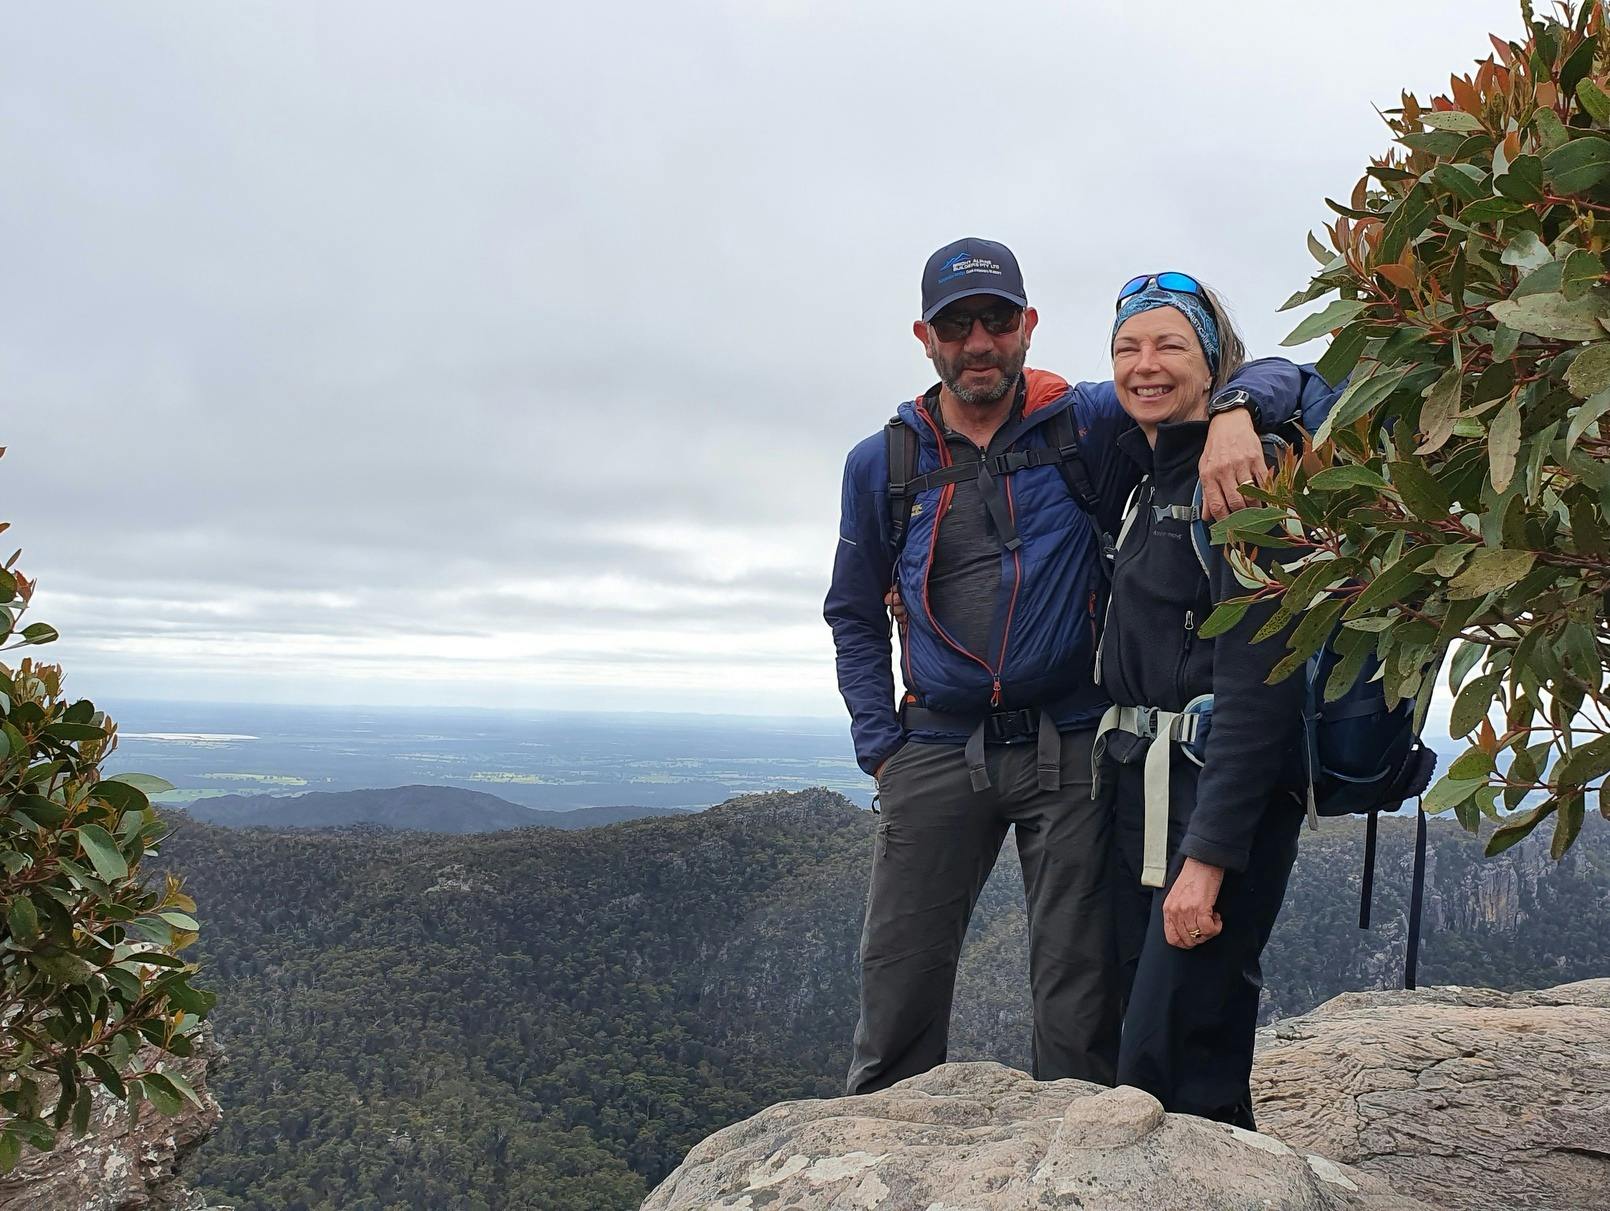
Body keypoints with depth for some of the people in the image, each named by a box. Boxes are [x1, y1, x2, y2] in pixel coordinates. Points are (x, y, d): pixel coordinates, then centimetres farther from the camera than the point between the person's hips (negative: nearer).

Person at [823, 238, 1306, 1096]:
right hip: (936, 756, 2)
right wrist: (879, 745, 6)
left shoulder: (1089, 425, 1)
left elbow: (1270, 377, 1)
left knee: (1076, 1008, 4)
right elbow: (854, 614, 17)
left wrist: (1233, 414, -24)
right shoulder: (881, 463, 7)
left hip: (1071, 747, -1)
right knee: (897, 991, 5)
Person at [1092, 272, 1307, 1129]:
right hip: (1143, 786, 9)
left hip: (1226, 791, -9)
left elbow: (1257, 679, -18)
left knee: (1169, 1067, -9)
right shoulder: (1148, 480, 16)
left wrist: (1209, 854, -22)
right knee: (1149, 1025, 14)